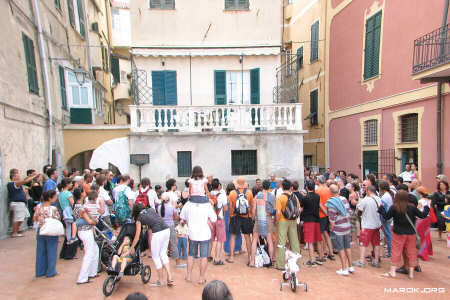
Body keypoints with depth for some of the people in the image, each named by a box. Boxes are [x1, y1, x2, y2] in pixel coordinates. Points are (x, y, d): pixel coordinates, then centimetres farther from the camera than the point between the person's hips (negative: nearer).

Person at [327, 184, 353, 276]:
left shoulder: (331, 203, -18)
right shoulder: (344, 199, 1)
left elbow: (332, 219, -17)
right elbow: (350, 212, 8)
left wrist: (331, 228, -6)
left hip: (338, 228, -6)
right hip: (347, 227, 6)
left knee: (341, 249, 4)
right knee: (347, 247, 18)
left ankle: (344, 269, 11)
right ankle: (350, 267, 29)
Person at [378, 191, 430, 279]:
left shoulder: (394, 207, -13)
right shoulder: (412, 207, -9)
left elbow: (386, 216, -6)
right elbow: (422, 215, 0)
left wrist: (381, 209, 7)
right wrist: (426, 208, 17)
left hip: (398, 233, -2)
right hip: (411, 233, 2)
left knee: (396, 251, 5)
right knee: (411, 252, 13)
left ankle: (392, 272, 8)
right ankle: (411, 272, 19)